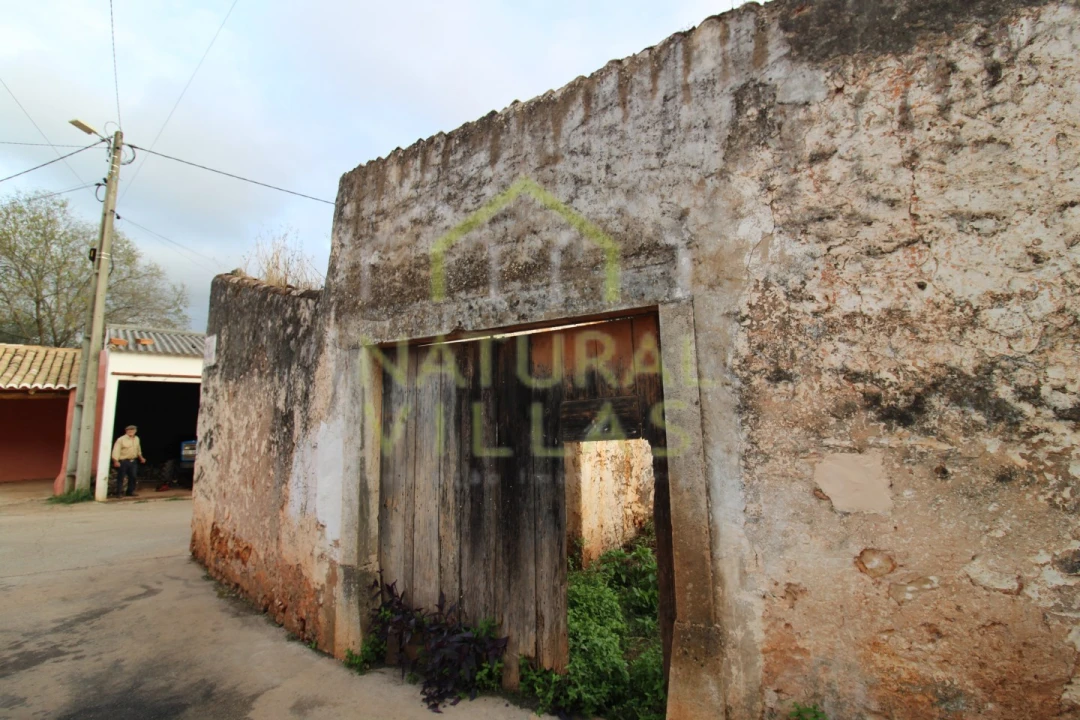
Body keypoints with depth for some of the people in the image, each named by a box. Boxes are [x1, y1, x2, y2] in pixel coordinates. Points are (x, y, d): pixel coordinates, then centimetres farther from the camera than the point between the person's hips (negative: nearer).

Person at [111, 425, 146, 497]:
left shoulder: (137, 439, 10)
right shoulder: (121, 439, -10)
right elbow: (116, 450, -15)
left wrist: (141, 457, 28)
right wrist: (116, 461, -23)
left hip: (133, 461, 6)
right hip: (123, 461, -6)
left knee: (133, 477, 8)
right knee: (121, 477, 0)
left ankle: (130, 492, 19)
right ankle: (119, 492, 9)